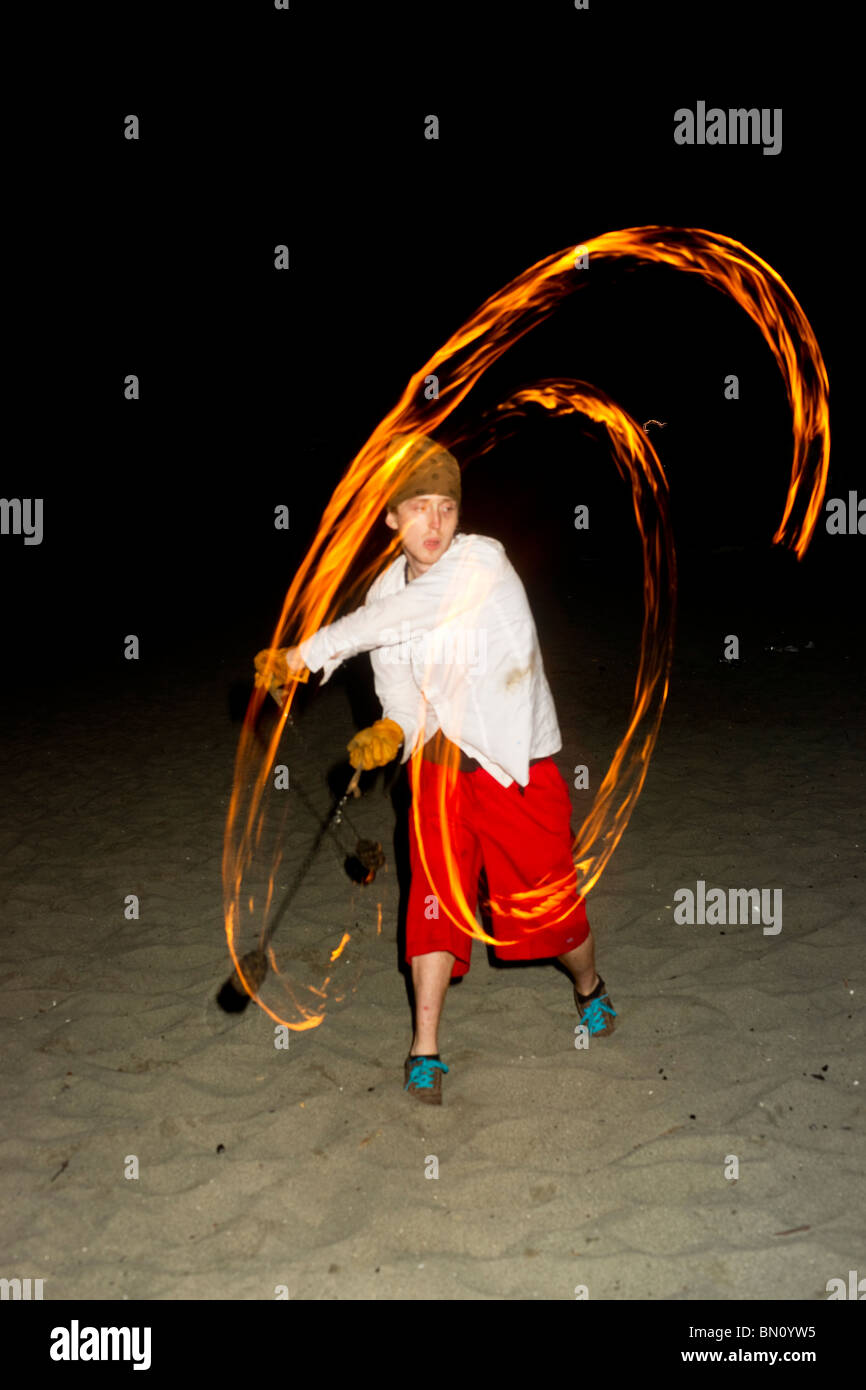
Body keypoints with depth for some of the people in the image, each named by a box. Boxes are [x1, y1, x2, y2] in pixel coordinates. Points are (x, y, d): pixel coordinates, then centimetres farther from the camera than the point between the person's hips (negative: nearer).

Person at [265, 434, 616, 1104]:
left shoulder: (485, 561, -17)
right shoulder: (385, 591, 2)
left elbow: (405, 616, -32)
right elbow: (404, 700, 6)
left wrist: (311, 652, -26)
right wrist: (390, 735, -17)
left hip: (520, 767, -4)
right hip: (442, 766, 4)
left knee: (551, 907, 7)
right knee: (436, 903, -2)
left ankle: (590, 986, 39)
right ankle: (425, 1051, 10)